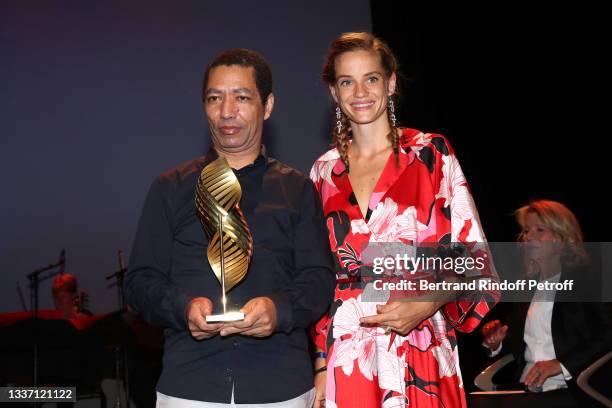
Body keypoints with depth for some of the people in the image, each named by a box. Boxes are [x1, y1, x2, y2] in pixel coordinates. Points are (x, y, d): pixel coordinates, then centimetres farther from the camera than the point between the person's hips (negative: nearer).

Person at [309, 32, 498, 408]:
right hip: (344, 360, 3)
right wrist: (321, 366, 5)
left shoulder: (431, 154, -1)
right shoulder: (324, 172, 7)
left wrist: (427, 304, -19)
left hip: (419, 359, -2)